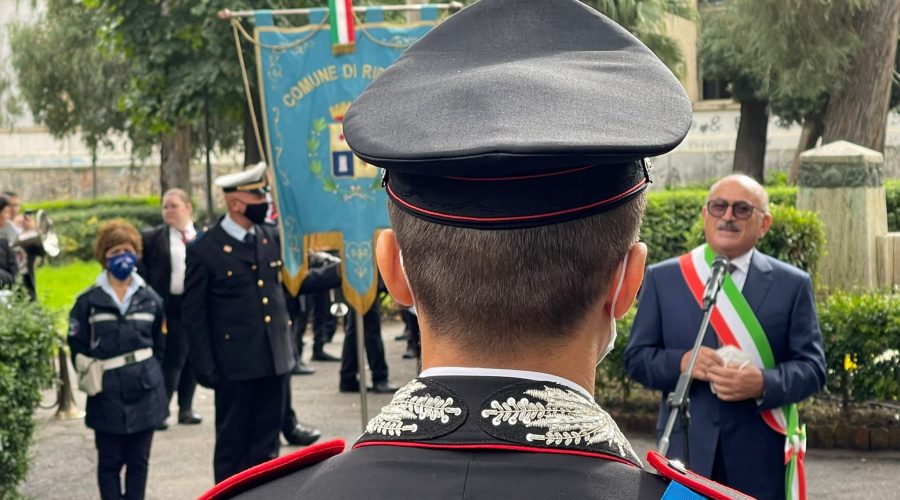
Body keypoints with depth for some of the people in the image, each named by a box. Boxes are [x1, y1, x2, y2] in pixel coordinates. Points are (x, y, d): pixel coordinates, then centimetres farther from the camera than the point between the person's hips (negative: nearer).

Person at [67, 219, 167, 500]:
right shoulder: (89, 301, -1)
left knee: (138, 460, 8)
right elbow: (78, 346, 2)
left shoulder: (150, 299, 4)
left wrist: (147, 373, 4)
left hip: (145, 392, 2)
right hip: (107, 395, -2)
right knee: (110, 461, 5)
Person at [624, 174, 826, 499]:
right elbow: (636, 357, 7)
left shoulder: (792, 285, 5)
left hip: (760, 459, 0)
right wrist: (681, 363, -14)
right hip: (685, 451, 0)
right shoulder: (663, 278, 7)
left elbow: (811, 366, 2)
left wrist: (764, 384, -18)